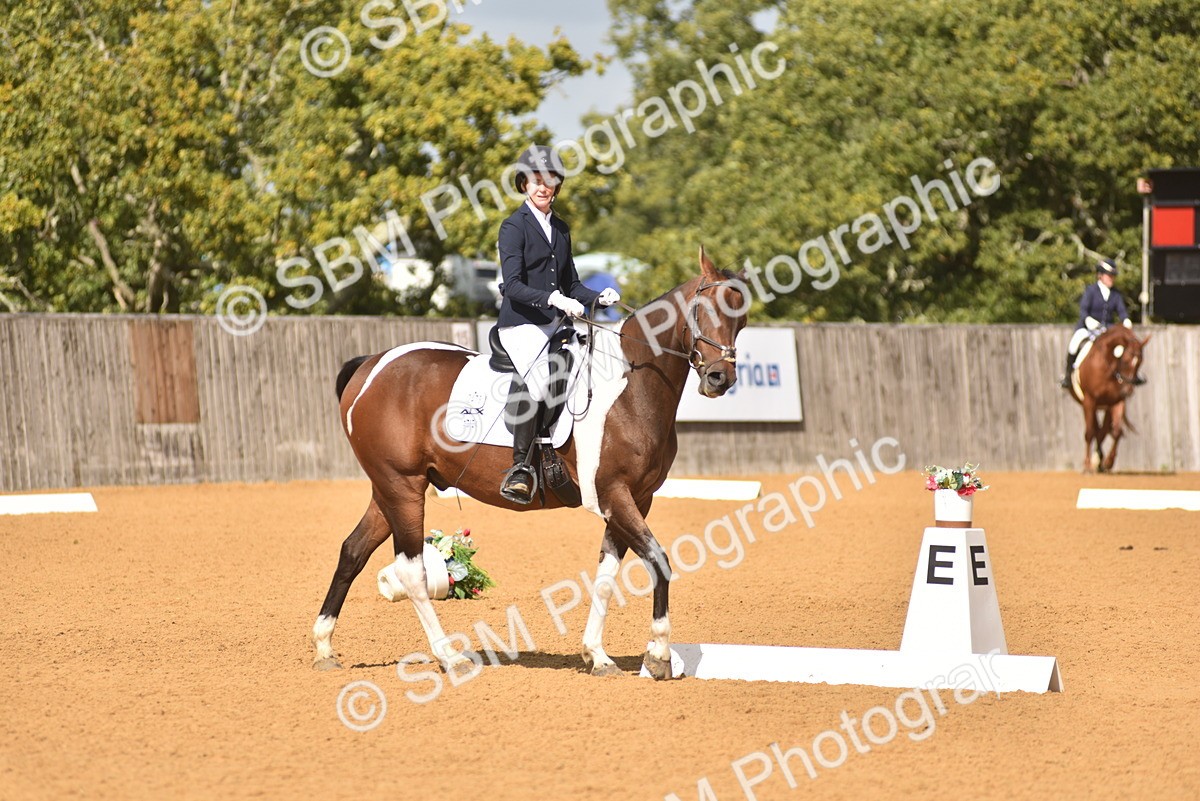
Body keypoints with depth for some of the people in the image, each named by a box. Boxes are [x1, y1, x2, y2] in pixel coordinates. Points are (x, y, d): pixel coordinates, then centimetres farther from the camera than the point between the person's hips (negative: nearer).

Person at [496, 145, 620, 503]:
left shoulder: (560, 228, 18)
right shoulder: (515, 226, -4)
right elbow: (513, 286, -15)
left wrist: (599, 297, 2)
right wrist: (552, 298, -28)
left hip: (556, 325, 8)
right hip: (522, 323, -8)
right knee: (539, 381, -29)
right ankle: (519, 468, -27)